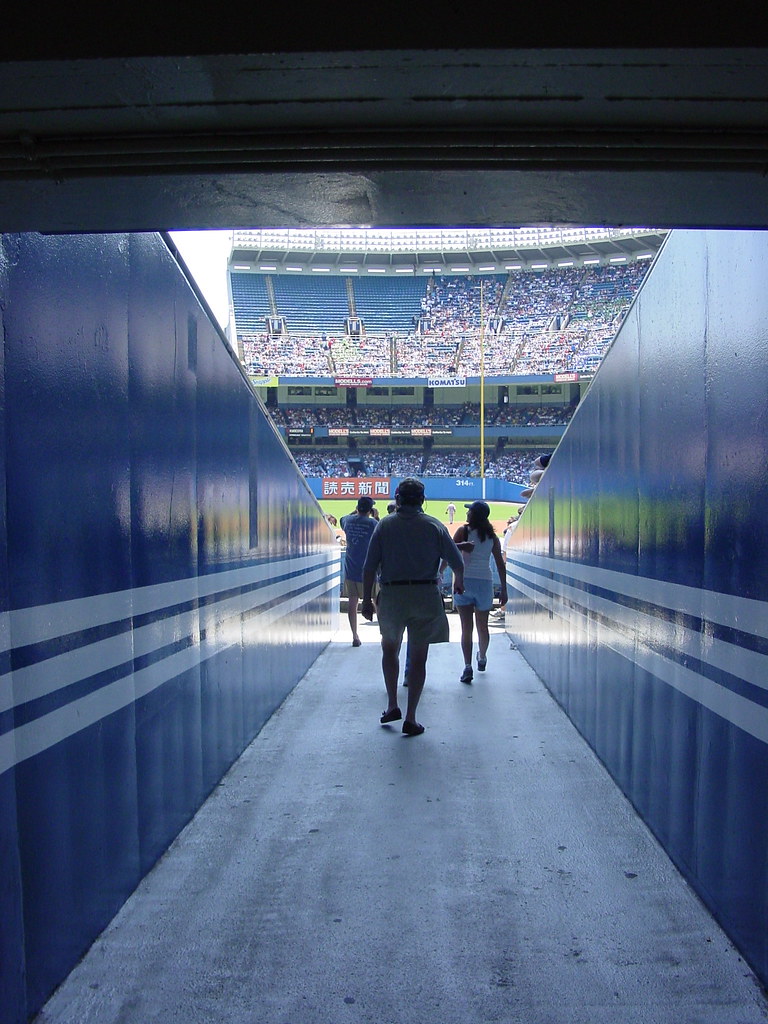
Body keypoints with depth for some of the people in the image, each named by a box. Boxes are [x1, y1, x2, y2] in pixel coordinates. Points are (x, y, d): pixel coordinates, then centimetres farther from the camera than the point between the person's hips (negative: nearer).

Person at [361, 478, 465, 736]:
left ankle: (392, 706, 22)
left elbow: (369, 566, -3)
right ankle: (410, 718, 11)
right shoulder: (434, 525, 0)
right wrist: (458, 582, 23)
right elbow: (457, 562, 2)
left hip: (392, 595, 1)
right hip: (426, 596, 0)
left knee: (390, 648, 23)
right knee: (418, 657, 8)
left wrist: (366, 600, 5)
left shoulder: (385, 525, 0)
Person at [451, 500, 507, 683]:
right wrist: (504, 590, 9)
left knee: (466, 627, -1)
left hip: (464, 581, -3)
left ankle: (468, 666, -10)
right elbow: (500, 564, 6)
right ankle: (482, 658, 39)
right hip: (485, 582, 3)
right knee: (482, 626, 19)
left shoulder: (463, 531, -2)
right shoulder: (492, 536, 6)